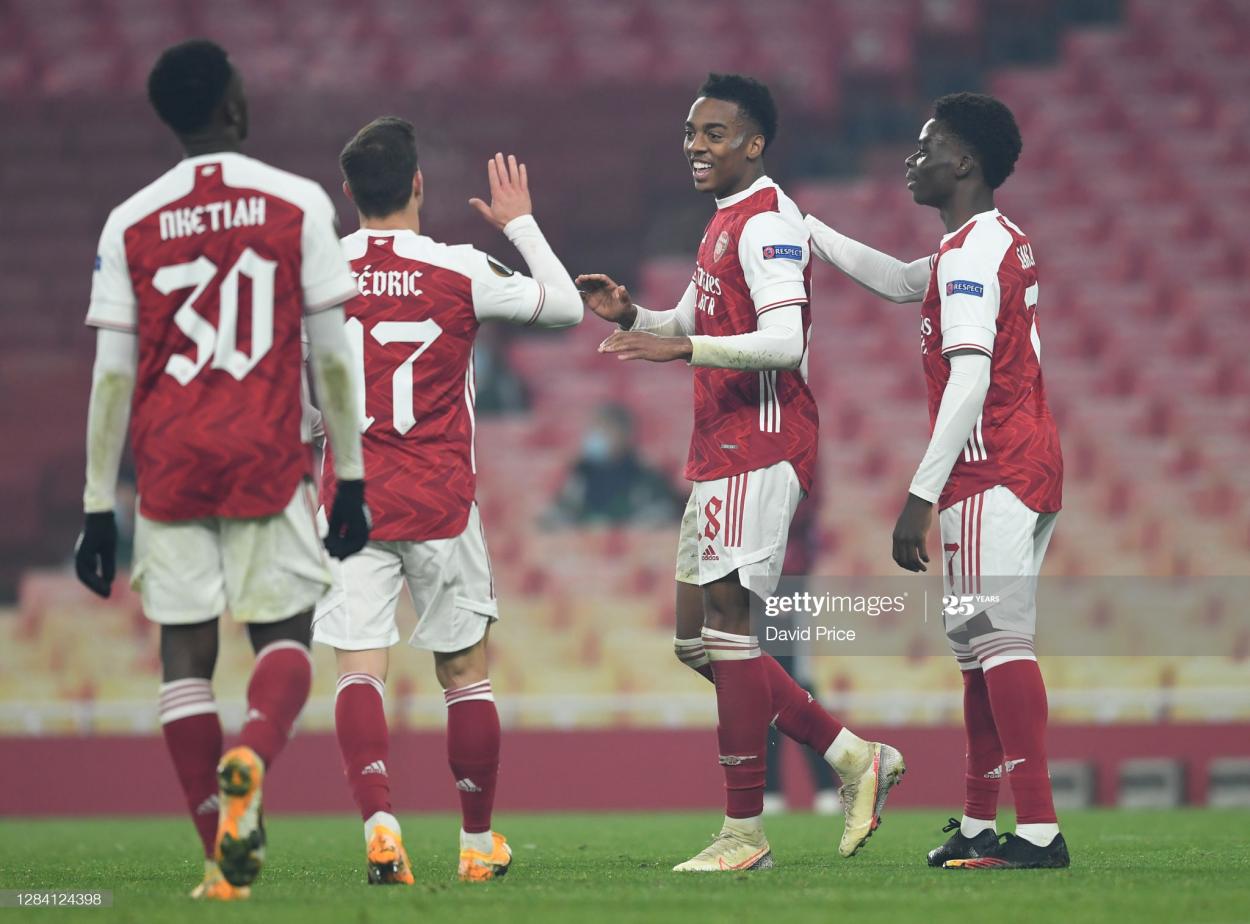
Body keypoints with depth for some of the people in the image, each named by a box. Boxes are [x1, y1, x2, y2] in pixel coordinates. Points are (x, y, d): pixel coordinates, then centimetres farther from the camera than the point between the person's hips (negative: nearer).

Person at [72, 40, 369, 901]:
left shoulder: (131, 224, 3)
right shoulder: (297, 204, 0)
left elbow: (113, 376, 2)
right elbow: (331, 357, 0)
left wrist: (98, 507, 6)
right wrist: (351, 479, 6)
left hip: (169, 467, 1)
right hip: (270, 462, -1)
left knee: (186, 652, 6)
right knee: (285, 636, 9)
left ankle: (225, 857, 0)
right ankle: (253, 756, -23)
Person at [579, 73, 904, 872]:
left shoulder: (767, 223, -13)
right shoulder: (726, 223, 19)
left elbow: (784, 341, -23)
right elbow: (698, 325, 29)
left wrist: (683, 348, -29)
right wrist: (633, 317, 10)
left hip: (760, 446, -10)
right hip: (722, 448, 10)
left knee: (725, 620, -10)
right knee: (699, 638, 10)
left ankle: (745, 831, -6)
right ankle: (854, 757, 14)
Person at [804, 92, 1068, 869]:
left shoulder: (971, 252, -13)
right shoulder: (1001, 242, 18)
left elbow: (970, 381, -21)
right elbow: (899, 282, 35)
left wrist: (921, 496, -22)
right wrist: (801, 226, 38)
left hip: (993, 474, -10)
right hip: (1027, 462, 10)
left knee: (999, 639, -14)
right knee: (978, 645, 14)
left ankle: (1039, 830, -20)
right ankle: (978, 825, 19)